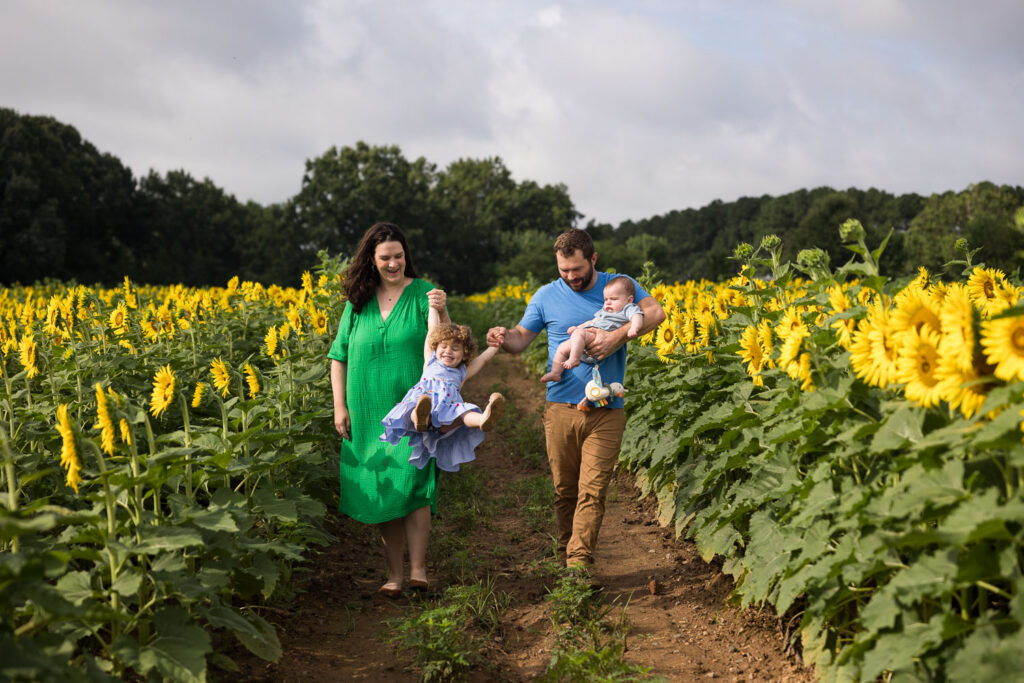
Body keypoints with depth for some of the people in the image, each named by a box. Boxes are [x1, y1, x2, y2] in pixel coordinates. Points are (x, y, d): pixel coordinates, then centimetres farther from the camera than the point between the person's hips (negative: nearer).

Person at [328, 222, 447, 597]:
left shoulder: (422, 293, -1)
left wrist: (440, 313, -26)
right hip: (369, 412, 3)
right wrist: (340, 406, 4)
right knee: (382, 491, 5)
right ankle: (394, 574, 13)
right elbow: (339, 355, 12)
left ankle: (417, 567, -8)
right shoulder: (358, 301, 7)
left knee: (412, 482, -16)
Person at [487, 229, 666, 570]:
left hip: (605, 411, -1)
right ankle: (567, 553, 25)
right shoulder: (547, 295, 6)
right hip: (560, 408, 2)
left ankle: (579, 562, -8)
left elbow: (656, 312, -11)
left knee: (592, 490, -8)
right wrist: (503, 336, -15)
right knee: (564, 490, 9)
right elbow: (521, 339, 9)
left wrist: (617, 336, -26)